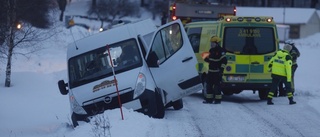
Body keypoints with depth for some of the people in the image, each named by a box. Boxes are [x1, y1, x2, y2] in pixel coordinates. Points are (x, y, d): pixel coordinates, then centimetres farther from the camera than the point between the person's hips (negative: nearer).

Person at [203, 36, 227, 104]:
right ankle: (209, 99, 15)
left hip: (217, 72, -9)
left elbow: (224, 61, -15)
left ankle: (218, 99, 0)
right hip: (211, 71, 9)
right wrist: (206, 59, 7)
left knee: (217, 85, -6)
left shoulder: (220, 51, -11)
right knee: (209, 85, 9)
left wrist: (221, 69, -20)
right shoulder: (211, 50, 16)